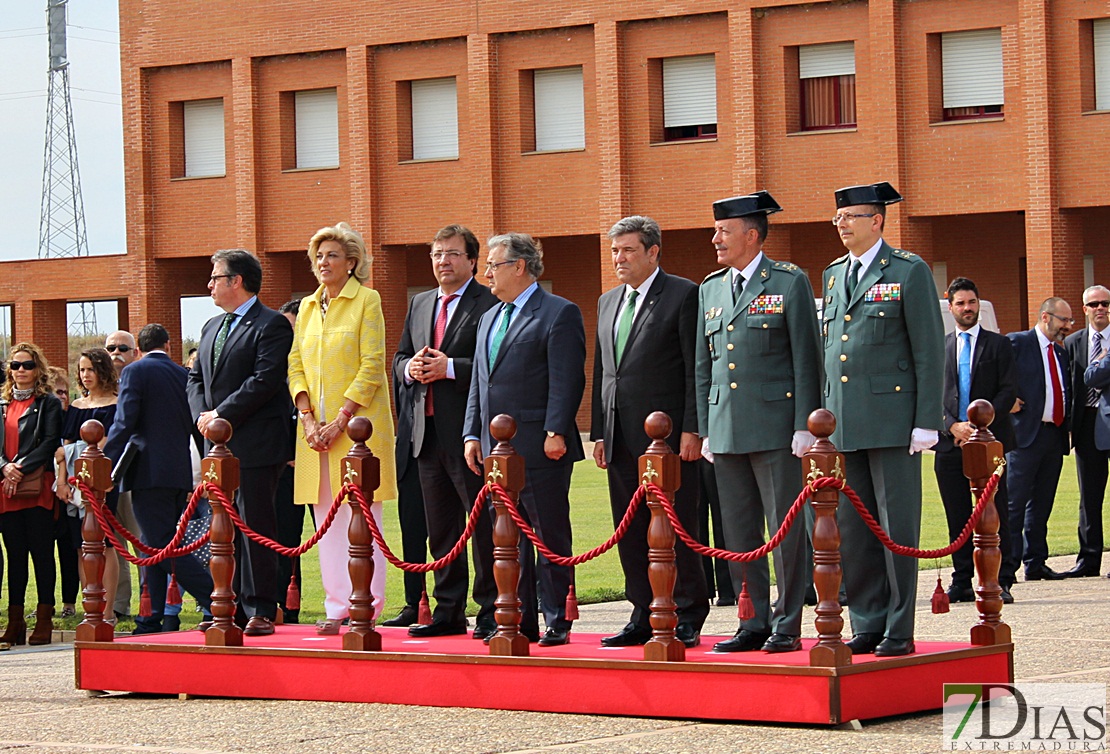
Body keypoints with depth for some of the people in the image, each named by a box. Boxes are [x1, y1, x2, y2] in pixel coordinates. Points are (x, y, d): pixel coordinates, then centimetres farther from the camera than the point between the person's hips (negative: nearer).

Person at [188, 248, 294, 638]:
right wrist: (202, 415, 1)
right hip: (219, 444, 8)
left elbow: (264, 381, -16)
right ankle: (233, 607, 15)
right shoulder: (212, 327, 20)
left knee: (256, 526, -7)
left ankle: (260, 610, -5)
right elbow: (195, 379, 21)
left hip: (255, 444, -8)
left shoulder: (271, 325, -7)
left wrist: (222, 415, -16)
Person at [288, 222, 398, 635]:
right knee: (327, 520, 5)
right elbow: (296, 366, 12)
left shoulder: (367, 300, -3)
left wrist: (340, 422, -14)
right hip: (317, 427, 6)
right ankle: (337, 608, 9)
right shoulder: (307, 307, 16)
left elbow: (372, 368, -9)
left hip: (358, 424, -6)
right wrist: (309, 419, -3)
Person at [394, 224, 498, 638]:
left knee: (484, 526, -4)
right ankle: (448, 612, 18)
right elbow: (400, 359, 22)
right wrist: (411, 368, 0)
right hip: (428, 433, 8)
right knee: (440, 528, 11)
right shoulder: (420, 304, 19)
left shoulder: (489, 303, -6)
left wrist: (449, 368, -19)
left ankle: (491, 613, 0)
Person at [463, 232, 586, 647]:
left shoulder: (559, 314, -5)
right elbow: (478, 383, 21)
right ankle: (521, 621, 14)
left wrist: (556, 433, -19)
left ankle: (557, 623, 2)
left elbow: (567, 380, -12)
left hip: (540, 449, -8)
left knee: (551, 537, -2)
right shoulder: (489, 319, 21)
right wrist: (473, 434, 12)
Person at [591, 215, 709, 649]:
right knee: (630, 533, 8)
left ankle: (687, 619, 3)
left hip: (668, 436, -7)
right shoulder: (608, 302, 18)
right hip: (622, 441, 7)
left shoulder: (683, 295, -4)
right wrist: (599, 433, 14)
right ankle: (644, 617, 15)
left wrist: (692, 430, -14)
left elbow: (696, 368, -8)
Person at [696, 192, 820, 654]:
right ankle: (754, 624, 13)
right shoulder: (710, 290, 15)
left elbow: (805, 360, -4)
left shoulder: (789, 283, -1)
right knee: (738, 533, 7)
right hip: (727, 432, 6)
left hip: (775, 429, -6)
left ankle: (787, 627, 2)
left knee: (785, 529, -3)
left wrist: (804, 426, -10)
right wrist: (705, 429, 13)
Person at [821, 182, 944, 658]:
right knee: (853, 529, 6)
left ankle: (899, 631, 2)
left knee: (897, 527, -3)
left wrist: (927, 422, -11)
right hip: (843, 423, 6)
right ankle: (867, 625, 13)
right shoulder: (833, 275, 17)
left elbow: (929, 352, -5)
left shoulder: (909, 272, -2)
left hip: (891, 419, -6)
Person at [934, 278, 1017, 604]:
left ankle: (1001, 582, -3)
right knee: (957, 517, 3)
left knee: (995, 515, -4)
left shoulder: (998, 344, 7)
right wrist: (952, 426, -8)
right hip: (950, 442, 2)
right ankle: (962, 583, 7)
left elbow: (1008, 391, 0)